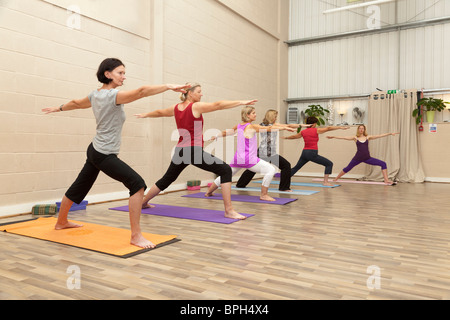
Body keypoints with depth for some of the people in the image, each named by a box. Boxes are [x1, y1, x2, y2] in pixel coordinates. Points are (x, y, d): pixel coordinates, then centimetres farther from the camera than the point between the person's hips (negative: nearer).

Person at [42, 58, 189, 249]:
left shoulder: (95, 95, 9)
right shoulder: (113, 95, -18)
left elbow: (76, 103, 26)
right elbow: (141, 92, -32)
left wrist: (58, 109, 44)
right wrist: (168, 87, -35)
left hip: (95, 151, 10)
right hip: (104, 155, -10)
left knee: (79, 188, 24)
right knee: (137, 184, -17)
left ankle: (61, 222, 45)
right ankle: (136, 236, -16)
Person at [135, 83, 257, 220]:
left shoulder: (176, 108, 13)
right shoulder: (196, 107, -8)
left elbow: (159, 112, 30)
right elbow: (218, 105, -17)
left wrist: (145, 115, 49)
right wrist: (242, 102, -19)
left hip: (181, 151, 8)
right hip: (194, 151, -8)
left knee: (167, 179, 27)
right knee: (226, 170, -8)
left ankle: (143, 202, 43)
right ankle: (229, 210, -14)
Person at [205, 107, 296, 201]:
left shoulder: (238, 126, 11)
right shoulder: (251, 127, -10)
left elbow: (226, 132, 26)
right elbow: (269, 129, -13)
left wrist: (216, 136, 44)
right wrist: (285, 127, -9)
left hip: (238, 158, 8)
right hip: (248, 159, -8)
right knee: (271, 170, -9)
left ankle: (209, 192, 36)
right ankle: (264, 195, -4)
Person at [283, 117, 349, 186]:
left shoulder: (303, 132, 12)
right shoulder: (316, 130, -3)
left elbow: (293, 136, 27)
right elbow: (328, 128, -3)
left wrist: (286, 137, 47)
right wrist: (341, 127, 0)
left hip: (304, 152, 6)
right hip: (312, 153, -6)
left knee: (296, 167, 21)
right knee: (329, 164, 1)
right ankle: (325, 182, -7)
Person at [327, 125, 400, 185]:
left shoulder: (368, 137, 6)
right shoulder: (355, 138, 3)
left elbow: (379, 136, 4)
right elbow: (344, 138, -1)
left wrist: (390, 133, -1)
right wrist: (333, 137, -6)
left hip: (367, 158, 2)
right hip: (358, 158, -1)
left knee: (383, 164, -9)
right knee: (347, 168, 8)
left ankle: (386, 180, -5)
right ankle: (336, 179, 27)